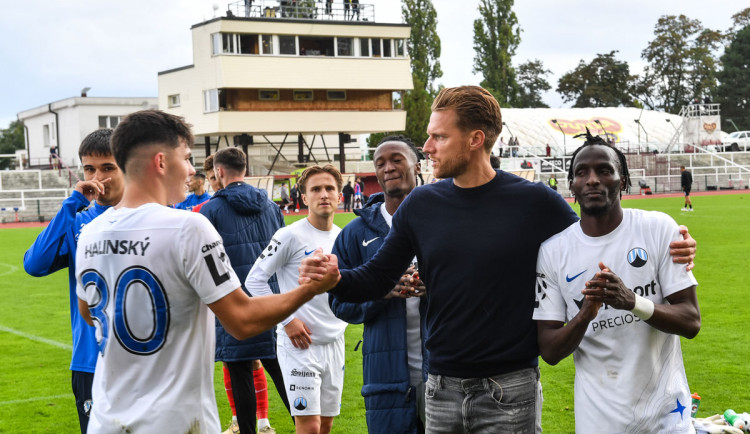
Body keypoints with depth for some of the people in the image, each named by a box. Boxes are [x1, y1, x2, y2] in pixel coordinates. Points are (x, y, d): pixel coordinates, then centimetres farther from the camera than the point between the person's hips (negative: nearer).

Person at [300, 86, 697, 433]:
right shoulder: (421, 206, 3)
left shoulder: (534, 202, -5)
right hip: (441, 391, 3)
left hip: (510, 391, -3)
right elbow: (376, 280, 7)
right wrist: (334, 278, -14)